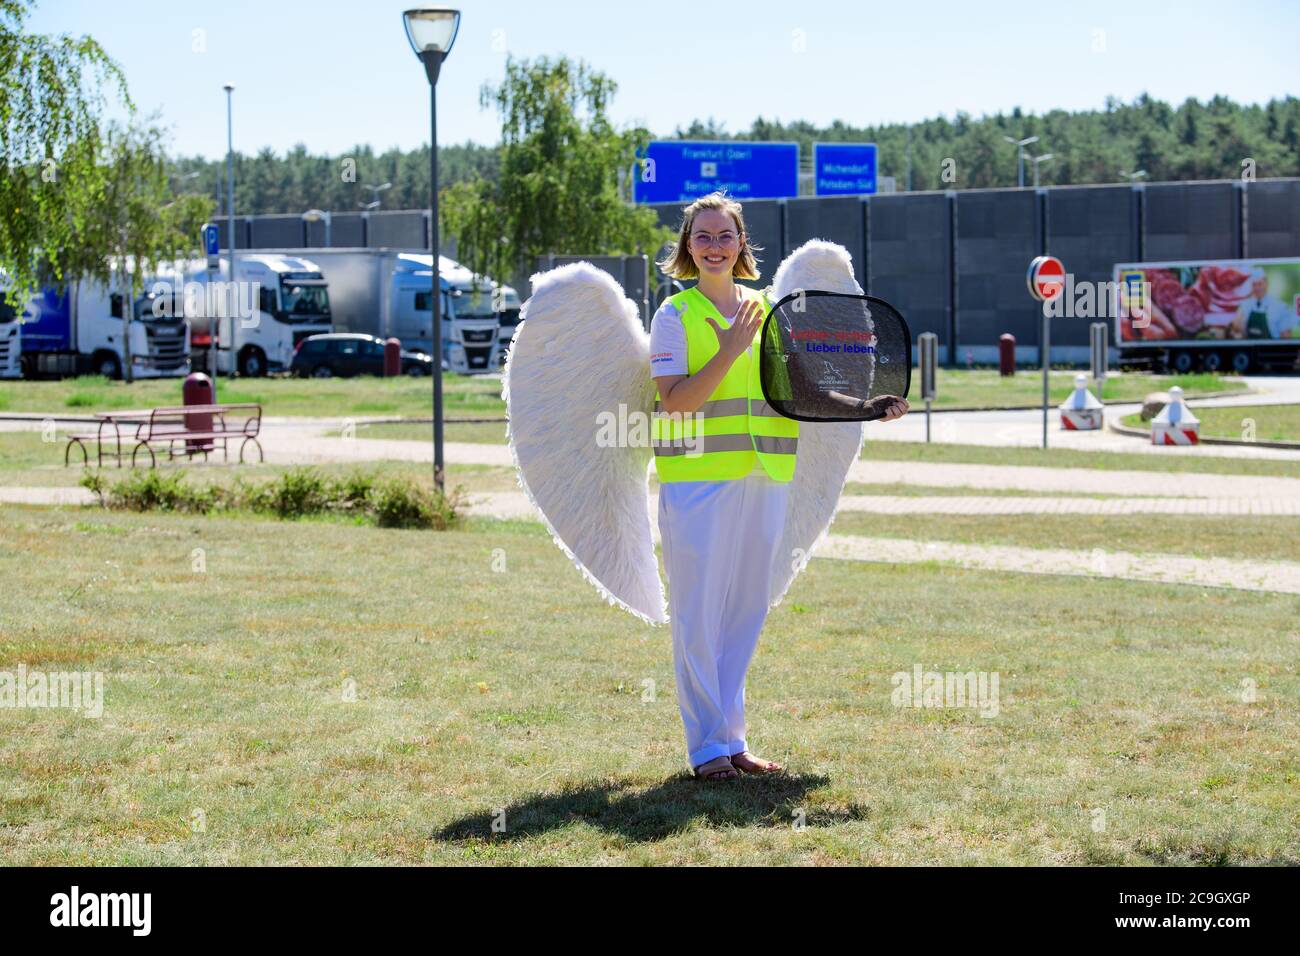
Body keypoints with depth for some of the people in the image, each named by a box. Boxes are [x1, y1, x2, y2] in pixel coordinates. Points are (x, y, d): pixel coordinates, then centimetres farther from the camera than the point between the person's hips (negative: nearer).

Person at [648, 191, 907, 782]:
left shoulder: (768, 311, 13)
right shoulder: (675, 316, -2)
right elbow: (675, 398, -13)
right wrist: (730, 351, -20)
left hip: (762, 479, 5)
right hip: (697, 481, -5)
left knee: (747, 611, 8)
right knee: (698, 613, -4)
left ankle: (731, 738, 17)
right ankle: (707, 748, 3)